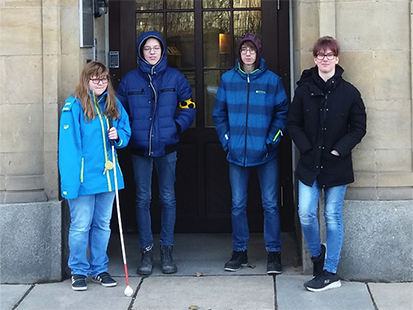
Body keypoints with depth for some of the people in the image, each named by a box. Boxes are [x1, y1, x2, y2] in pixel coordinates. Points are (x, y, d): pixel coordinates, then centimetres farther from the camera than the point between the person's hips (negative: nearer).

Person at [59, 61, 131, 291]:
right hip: (84, 177, -5)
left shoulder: (114, 104, 8)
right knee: (81, 226, 1)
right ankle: (79, 271, 16)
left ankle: (99, 268, 27)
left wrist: (118, 135, -6)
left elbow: (126, 130, 19)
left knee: (103, 224, 14)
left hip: (108, 175, 6)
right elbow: (68, 145, -14)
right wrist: (70, 179, -20)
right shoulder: (74, 106, -10)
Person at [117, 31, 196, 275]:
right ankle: (146, 252, 13)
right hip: (140, 148, 0)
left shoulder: (175, 77, 3)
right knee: (143, 199, 4)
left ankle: (167, 251, 16)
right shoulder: (130, 80, 4)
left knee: (168, 198, 5)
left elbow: (188, 106, 7)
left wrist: (177, 127, -7)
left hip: (167, 147, 0)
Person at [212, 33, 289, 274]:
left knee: (270, 204, 0)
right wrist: (226, 139, 1)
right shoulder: (228, 79, 5)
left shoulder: (272, 80, 0)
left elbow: (282, 112, 3)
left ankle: (274, 253, 9)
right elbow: (219, 113, 11)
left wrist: (272, 139, -6)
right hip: (237, 152, 2)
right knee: (238, 204, 8)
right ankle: (240, 252, 19)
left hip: (265, 153, -2)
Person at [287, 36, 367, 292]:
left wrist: (339, 150, -9)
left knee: (333, 217, 4)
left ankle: (330, 273, 12)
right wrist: (306, 148, -7)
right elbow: (294, 124, 5)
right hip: (310, 163, 1)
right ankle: (317, 255, 24)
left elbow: (359, 127, 1)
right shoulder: (304, 90, 2)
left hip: (337, 165, -1)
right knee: (306, 214, -4)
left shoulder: (349, 92, -2)